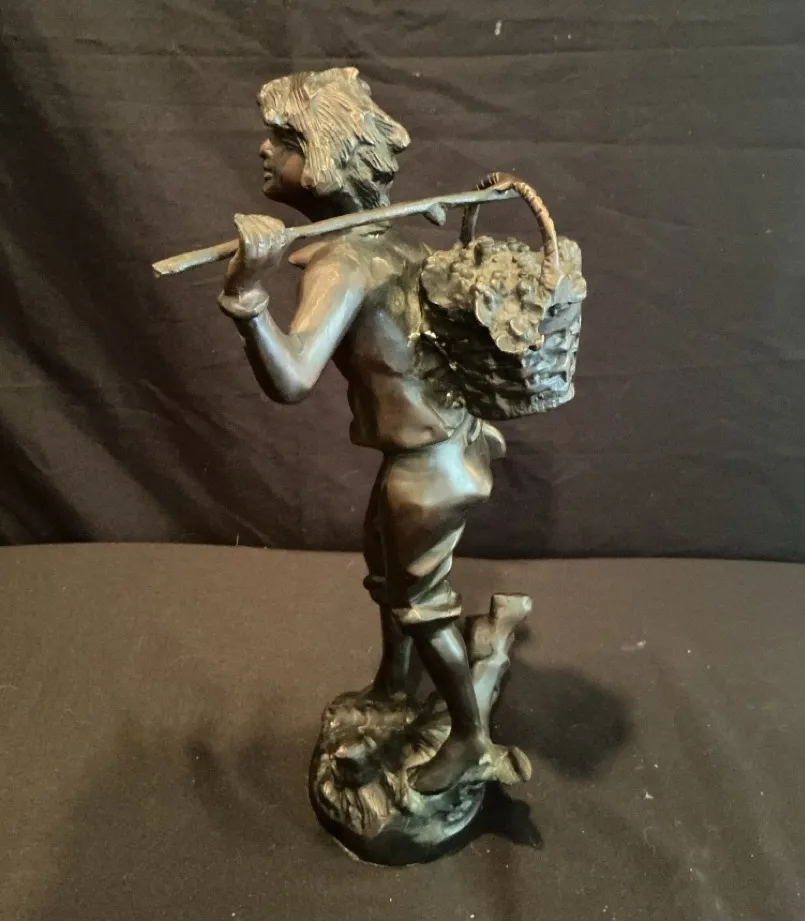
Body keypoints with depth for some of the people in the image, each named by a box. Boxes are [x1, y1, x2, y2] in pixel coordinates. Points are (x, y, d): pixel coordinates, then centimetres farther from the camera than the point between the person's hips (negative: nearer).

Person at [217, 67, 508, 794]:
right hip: (433, 442, 10)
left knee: (423, 603, 10)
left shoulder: (342, 262, -26)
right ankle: (391, 684, 54)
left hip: (429, 462, -10)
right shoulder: (380, 238, 3)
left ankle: (470, 735, 34)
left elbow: (290, 381, -39)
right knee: (386, 567, 27)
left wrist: (247, 291, -49)